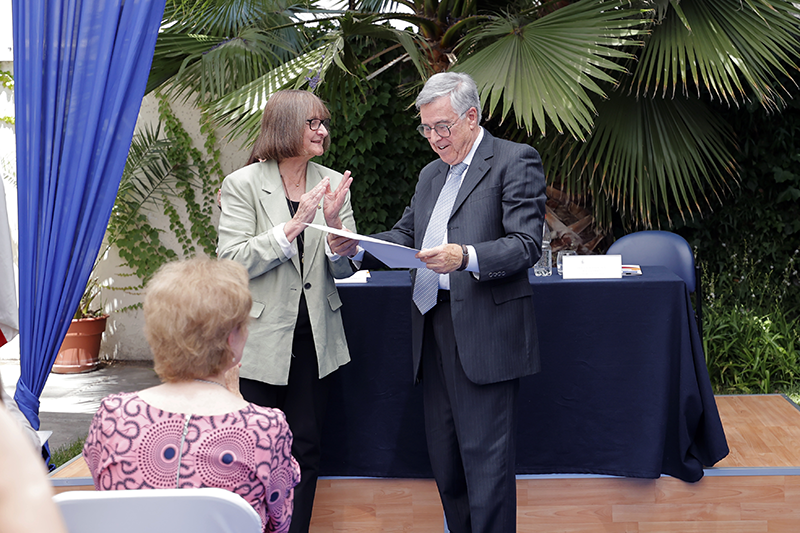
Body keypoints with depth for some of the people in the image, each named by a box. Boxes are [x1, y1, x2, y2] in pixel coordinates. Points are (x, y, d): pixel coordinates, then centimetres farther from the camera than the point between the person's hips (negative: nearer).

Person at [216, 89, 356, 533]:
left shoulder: (332, 183, 4)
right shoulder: (242, 185, -6)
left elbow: (344, 269, 3)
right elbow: (231, 261, -14)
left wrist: (334, 223, -16)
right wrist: (292, 227, -22)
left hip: (315, 339, 4)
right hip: (263, 338, -4)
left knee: (306, 449, 10)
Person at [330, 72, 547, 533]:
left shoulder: (515, 161, -3)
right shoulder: (431, 175, 21)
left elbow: (527, 244, -13)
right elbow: (404, 235, 21)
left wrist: (466, 257, -29)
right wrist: (356, 247, 1)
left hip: (484, 333, -7)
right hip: (433, 324, 8)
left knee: (485, 457, -5)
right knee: (444, 456, 12)